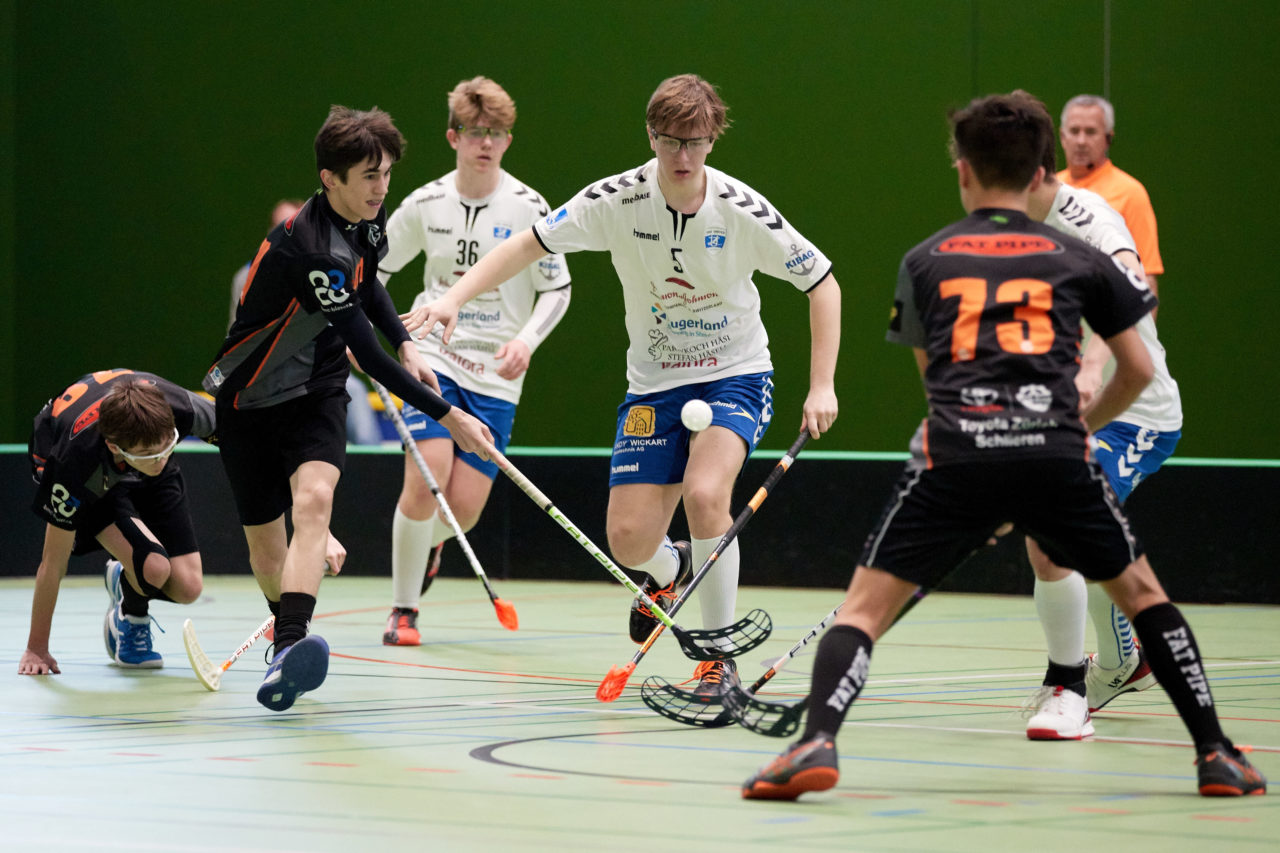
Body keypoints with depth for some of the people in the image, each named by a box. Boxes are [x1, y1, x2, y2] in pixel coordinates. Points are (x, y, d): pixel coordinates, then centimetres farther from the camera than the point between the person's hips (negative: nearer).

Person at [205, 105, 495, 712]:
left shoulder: (368, 220, -3)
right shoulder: (308, 249, -30)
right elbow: (368, 355, -29)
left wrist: (406, 345, 11)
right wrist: (446, 416, -27)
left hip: (316, 394, 5)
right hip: (251, 400, -5)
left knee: (313, 500, -24)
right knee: (265, 542, 5)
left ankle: (290, 643, -42)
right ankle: (289, 632, 36)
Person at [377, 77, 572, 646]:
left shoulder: (526, 208, -5)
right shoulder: (425, 205, 0)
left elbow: (557, 290, 0)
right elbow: (377, 265, 14)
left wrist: (526, 340, -17)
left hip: (495, 375, 0)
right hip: (432, 357, 0)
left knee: (465, 506, -6)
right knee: (426, 477, -18)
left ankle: (426, 541, 33)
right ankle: (403, 609, -2)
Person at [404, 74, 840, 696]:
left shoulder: (741, 211, -18)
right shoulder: (618, 200, -15)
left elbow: (822, 284, -7)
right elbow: (528, 244, -8)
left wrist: (822, 387, -13)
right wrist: (454, 299, -22)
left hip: (735, 374, -2)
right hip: (654, 383, 2)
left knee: (705, 494, -30)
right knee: (629, 540, -8)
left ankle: (719, 657, -14)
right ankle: (668, 569, 34)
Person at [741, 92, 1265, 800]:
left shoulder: (923, 261, 21)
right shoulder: (1078, 259, 19)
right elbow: (1138, 371, 22)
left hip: (953, 452, -1)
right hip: (1054, 451, 1)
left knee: (863, 609, 6)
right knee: (1141, 592, 21)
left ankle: (816, 741, -18)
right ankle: (1215, 754, 17)